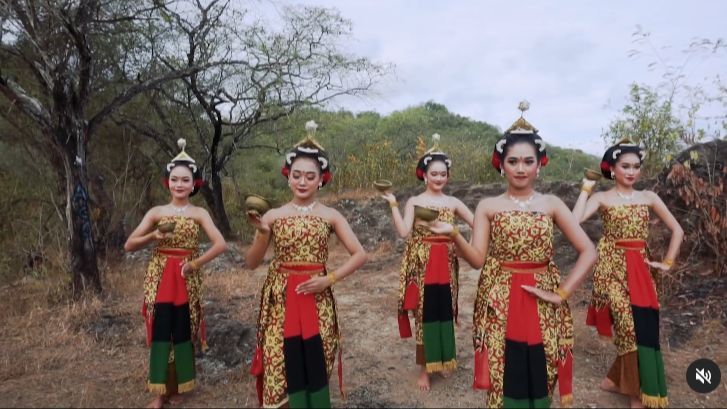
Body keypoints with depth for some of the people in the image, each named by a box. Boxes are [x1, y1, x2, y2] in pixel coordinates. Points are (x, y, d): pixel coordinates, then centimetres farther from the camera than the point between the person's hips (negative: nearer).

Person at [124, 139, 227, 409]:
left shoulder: (199, 214, -2)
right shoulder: (156, 212, 3)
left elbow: (221, 245, -12)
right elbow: (129, 245, 2)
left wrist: (195, 263, -14)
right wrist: (152, 237, -14)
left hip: (187, 279, -1)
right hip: (159, 278, 1)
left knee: (183, 331, 6)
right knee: (160, 331, 2)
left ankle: (180, 384, 23)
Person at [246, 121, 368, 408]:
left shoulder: (330, 216, -1)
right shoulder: (274, 215, 1)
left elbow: (360, 255, 0)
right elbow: (251, 263, 0)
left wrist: (329, 279, -10)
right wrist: (262, 233, -16)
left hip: (316, 299, 0)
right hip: (280, 299, 1)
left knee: (316, 366, 6)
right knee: (284, 364, 4)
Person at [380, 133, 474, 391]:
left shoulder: (453, 202, 5)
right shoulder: (414, 202, -2)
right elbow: (404, 232, -15)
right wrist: (393, 205, -18)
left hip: (446, 265, 3)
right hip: (422, 265, -3)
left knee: (445, 312, 12)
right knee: (424, 314, 4)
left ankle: (442, 360, 33)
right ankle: (425, 368, 19)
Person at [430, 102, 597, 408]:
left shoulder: (552, 204, 2)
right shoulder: (488, 207, 0)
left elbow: (588, 251, 0)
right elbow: (478, 259, -6)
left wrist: (562, 293, -7)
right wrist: (454, 235, -23)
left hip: (541, 304, 1)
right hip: (500, 304, -1)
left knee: (539, 377, 10)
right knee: (505, 377, 6)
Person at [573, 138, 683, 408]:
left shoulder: (648, 197, 9)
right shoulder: (602, 198, -2)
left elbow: (677, 230, 15)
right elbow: (575, 220, -19)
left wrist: (667, 262, 8)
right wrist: (586, 189, -11)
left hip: (639, 269, 4)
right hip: (613, 267, -4)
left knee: (643, 326, 3)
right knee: (632, 327, -6)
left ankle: (616, 379, 26)